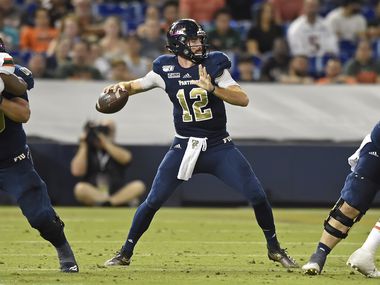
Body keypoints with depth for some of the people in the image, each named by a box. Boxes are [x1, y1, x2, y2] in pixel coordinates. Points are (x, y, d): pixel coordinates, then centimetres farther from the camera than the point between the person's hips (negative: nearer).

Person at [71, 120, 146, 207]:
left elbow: (125, 158, -15)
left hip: (118, 193, 1)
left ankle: (105, 203, -34)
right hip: (92, 194, -1)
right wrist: (83, 147, -5)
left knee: (139, 186, -25)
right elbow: (77, 171, -8)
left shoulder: (115, 149, 10)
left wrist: (105, 143, -14)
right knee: (80, 188, -34)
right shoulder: (87, 150, 9)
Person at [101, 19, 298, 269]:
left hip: (219, 147, 0)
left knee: (257, 196, -8)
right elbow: (134, 86, 13)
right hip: (184, 147, 0)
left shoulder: (213, 64, -7)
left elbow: (243, 99, -15)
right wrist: (120, 86, -10)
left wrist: (212, 88, -29)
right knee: (153, 201, -4)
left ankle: (274, 248, 12)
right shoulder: (165, 69, -3)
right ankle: (126, 253, 12)